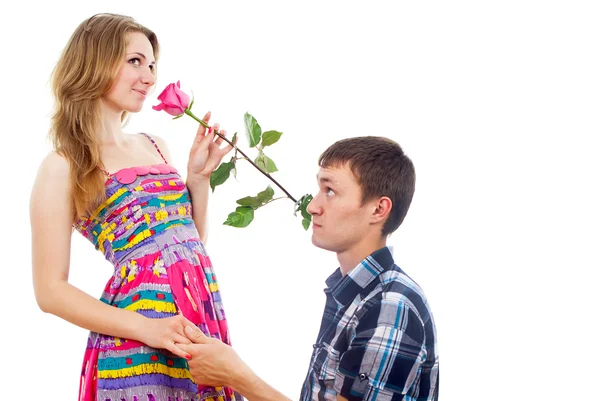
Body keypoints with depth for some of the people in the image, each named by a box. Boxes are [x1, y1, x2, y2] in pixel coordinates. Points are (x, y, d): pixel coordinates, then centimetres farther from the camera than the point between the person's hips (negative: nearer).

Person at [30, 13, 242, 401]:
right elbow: (51, 290, -8)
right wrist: (146, 328, -18)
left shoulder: (155, 146, 14)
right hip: (136, 347, -6)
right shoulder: (64, 165, -4)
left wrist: (200, 176, 7)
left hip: (204, 317, 6)